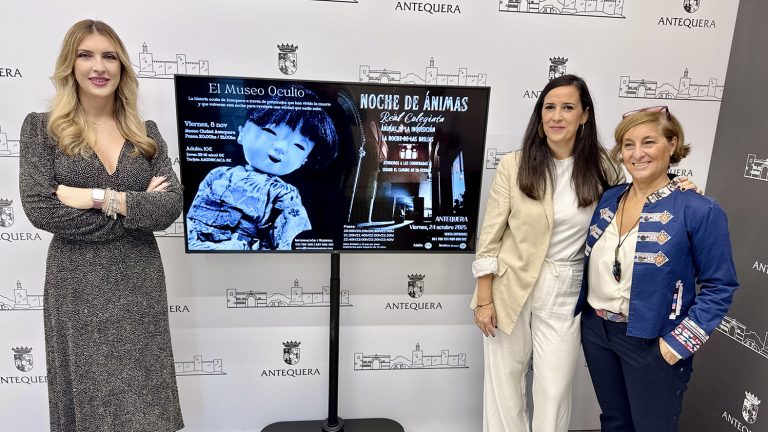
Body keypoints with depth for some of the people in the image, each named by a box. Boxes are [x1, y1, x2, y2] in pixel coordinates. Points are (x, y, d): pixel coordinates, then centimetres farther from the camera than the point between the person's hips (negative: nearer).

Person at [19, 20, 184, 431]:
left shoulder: (146, 133, 7)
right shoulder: (41, 127, 1)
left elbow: (172, 205, -5)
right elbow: (39, 209, -12)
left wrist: (101, 198, -16)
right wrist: (135, 209, -11)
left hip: (141, 285, 2)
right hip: (76, 288, -2)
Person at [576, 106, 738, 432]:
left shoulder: (699, 211, -15)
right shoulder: (608, 199, 2)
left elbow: (719, 286, -11)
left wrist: (679, 343, -15)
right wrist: (578, 308, 7)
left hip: (651, 342, -5)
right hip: (596, 330, 5)